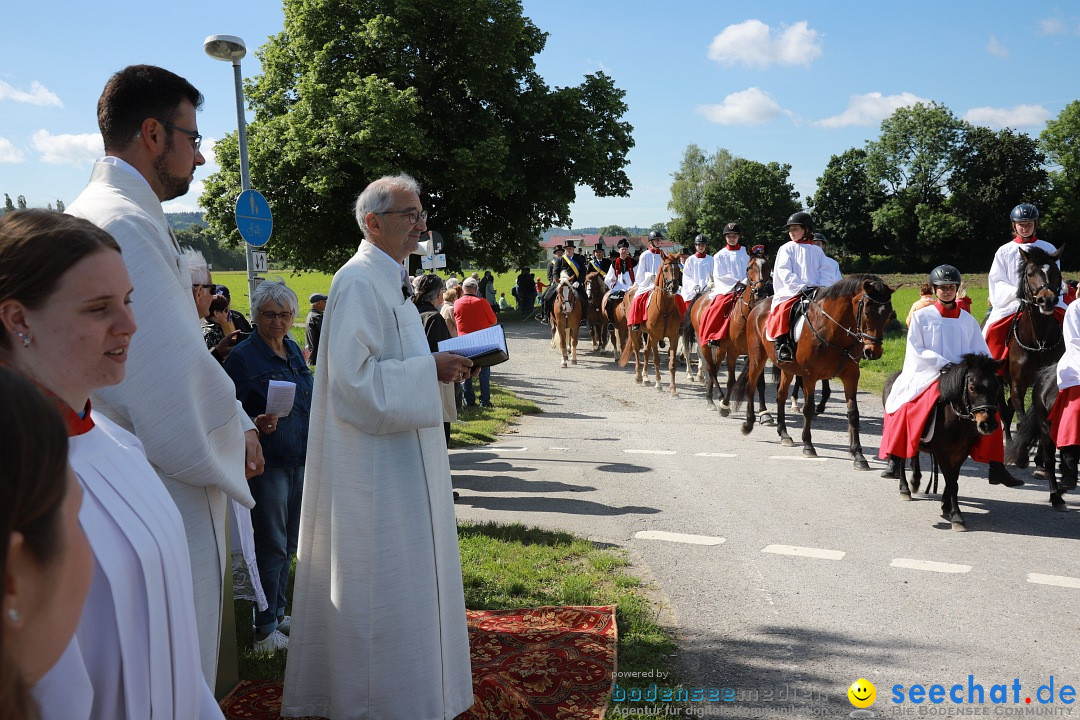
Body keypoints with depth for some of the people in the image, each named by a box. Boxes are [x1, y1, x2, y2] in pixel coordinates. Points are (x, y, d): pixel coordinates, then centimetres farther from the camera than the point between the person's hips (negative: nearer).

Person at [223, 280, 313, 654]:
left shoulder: (294, 350, 11)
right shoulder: (243, 356, -9)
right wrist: (257, 424, -28)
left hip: (299, 461, 7)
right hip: (267, 462, -7)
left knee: (289, 543, 14)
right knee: (271, 545, -3)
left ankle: (278, 613, 28)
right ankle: (265, 630, 7)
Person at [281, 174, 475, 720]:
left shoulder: (387, 280, 15)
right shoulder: (359, 282, -18)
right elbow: (355, 379, -24)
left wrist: (437, 365, 8)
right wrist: (431, 370, -21)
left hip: (400, 459, 11)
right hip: (375, 465, -11)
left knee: (405, 581, 19)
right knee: (383, 586, -1)